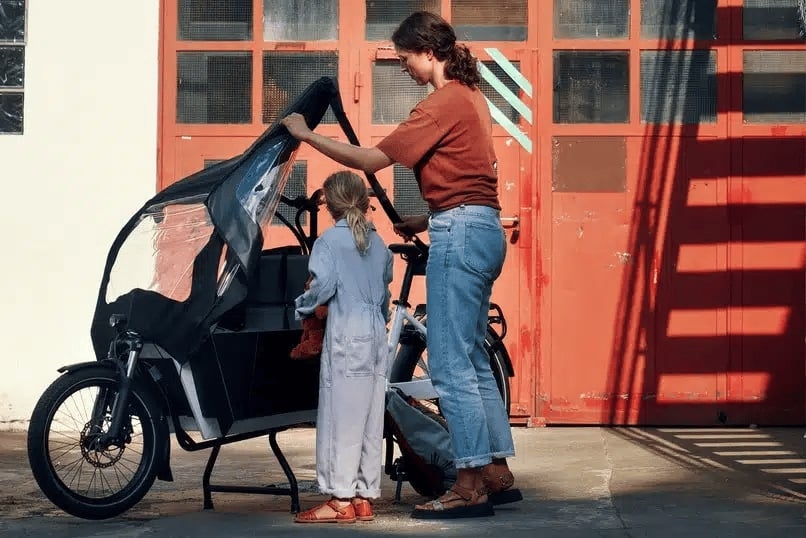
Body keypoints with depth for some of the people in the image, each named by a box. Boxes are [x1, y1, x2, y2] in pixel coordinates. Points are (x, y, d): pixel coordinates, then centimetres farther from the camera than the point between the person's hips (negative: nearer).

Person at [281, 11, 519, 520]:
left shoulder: (444, 102, -12)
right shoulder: (470, 96, 17)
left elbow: (373, 159, -15)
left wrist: (307, 135, -6)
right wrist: (429, 220, 19)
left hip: (460, 235, -10)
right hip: (484, 229, 10)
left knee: (451, 364, -7)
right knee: (473, 361, 13)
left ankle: (471, 486, -5)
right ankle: (498, 474, 17)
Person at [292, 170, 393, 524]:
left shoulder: (329, 240, -3)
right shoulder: (378, 243, 15)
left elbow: (323, 286, -14)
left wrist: (301, 308, 2)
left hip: (345, 334, -6)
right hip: (376, 335, 6)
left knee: (342, 416, -5)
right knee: (370, 418, 8)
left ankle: (340, 498, -6)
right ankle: (364, 496, 12)